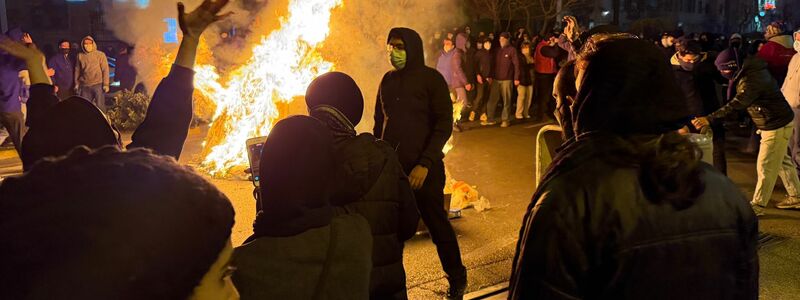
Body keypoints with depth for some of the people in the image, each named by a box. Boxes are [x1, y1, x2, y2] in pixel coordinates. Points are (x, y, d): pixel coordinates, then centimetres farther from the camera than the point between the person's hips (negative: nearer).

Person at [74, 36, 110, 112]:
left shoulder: (100, 55, -1)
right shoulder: (80, 56, 9)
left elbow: (105, 70, -3)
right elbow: (77, 70, 15)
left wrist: (106, 84, -8)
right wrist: (77, 83, 12)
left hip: (98, 85, -3)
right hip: (85, 86, 3)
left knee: (100, 106, -2)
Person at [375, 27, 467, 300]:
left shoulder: (431, 79, -5)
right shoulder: (388, 80, 10)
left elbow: (444, 125, -9)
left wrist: (425, 163, -17)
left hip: (423, 167, -4)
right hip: (391, 165, 4)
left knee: (437, 223, 6)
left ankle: (457, 278, 24)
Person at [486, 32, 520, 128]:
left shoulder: (512, 50, -3)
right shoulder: (497, 51, 15)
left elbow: (516, 64, -7)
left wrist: (516, 78, -12)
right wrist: (491, 76, 10)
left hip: (507, 80, -5)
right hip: (496, 79, 5)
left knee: (506, 101, 0)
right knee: (492, 100, 3)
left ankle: (506, 120, 6)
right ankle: (491, 119, 9)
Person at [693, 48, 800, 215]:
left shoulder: (751, 80, -29)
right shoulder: (750, 71, 1)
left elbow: (735, 105, -41)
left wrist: (709, 119, -46)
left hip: (776, 126, -10)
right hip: (776, 123, 10)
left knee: (765, 167, -3)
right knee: (783, 161, 21)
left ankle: (757, 206, 6)